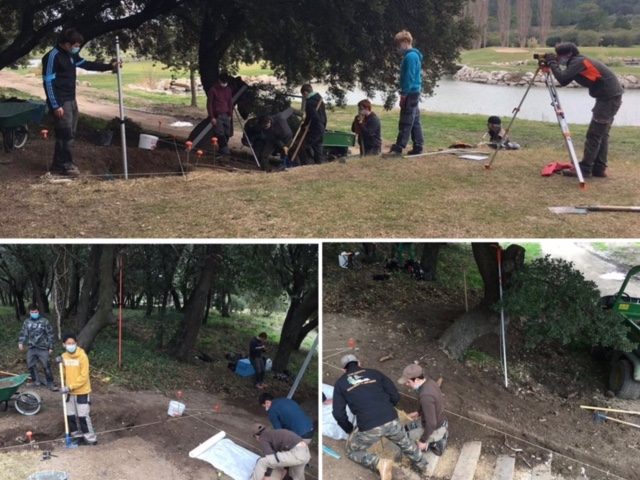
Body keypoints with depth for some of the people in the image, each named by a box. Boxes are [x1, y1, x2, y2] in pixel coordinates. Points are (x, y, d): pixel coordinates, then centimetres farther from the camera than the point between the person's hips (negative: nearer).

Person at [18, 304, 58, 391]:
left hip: (43, 348, -4)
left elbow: (50, 335, 0)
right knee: (31, 365, 4)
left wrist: (51, 347, -3)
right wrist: (20, 342, -10)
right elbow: (23, 333, 9)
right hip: (31, 348, 4)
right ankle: (36, 381, 19)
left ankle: (50, 384, 1)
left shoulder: (44, 321, -2)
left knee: (46, 366, -5)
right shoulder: (26, 322, 8)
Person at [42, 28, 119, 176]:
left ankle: (59, 165, 20)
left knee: (69, 134, 12)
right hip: (60, 103, -9)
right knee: (66, 134, -7)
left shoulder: (71, 55, 10)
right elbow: (48, 82, -19)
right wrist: (55, 106, -21)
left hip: (71, 100, 9)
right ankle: (65, 165, 4)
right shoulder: (52, 57, -17)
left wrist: (109, 66, 14)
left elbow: (87, 64, 24)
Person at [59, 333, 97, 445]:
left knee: (83, 415, -4)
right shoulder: (64, 356, 2)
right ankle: (77, 435, 28)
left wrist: (70, 387, -23)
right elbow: (64, 374, 11)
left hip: (82, 392, -6)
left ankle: (90, 437, 7)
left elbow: (83, 377, -19)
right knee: (70, 415, 12)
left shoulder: (82, 356, -17)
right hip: (70, 392, 6)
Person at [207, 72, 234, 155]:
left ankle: (224, 149, 14)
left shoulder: (228, 90, 10)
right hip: (217, 116, -5)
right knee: (220, 134, -11)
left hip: (226, 115, 5)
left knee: (227, 134, 2)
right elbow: (209, 104, -5)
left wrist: (230, 115, 11)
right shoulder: (213, 90, -6)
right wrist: (212, 117, -9)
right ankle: (224, 150, -8)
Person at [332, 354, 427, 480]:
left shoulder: (341, 383, 11)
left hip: (368, 427, -3)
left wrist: (350, 430, 23)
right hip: (391, 421, 3)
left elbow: (339, 414, 6)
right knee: (405, 443, 35)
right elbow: (395, 396, 14)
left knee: (352, 451, 23)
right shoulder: (374, 373, 16)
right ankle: (423, 466, 50)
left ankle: (380, 463, 1)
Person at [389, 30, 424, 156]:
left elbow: (409, 77, -20)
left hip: (410, 93, -10)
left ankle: (398, 148, -6)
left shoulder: (410, 56, -15)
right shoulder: (415, 55, 16)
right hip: (414, 92, 10)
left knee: (405, 122, -8)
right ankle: (418, 146, 14)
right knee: (415, 121, 11)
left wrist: (404, 94, -18)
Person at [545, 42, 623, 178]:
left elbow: (562, 78, -26)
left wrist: (552, 62, -13)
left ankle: (585, 169, -6)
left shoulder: (578, 62, -15)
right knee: (601, 134, 12)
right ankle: (599, 168, 15)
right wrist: (553, 63, 5)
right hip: (610, 97, 10)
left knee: (594, 134, -8)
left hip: (609, 97, -10)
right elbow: (564, 81, 12)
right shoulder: (576, 62, 14)